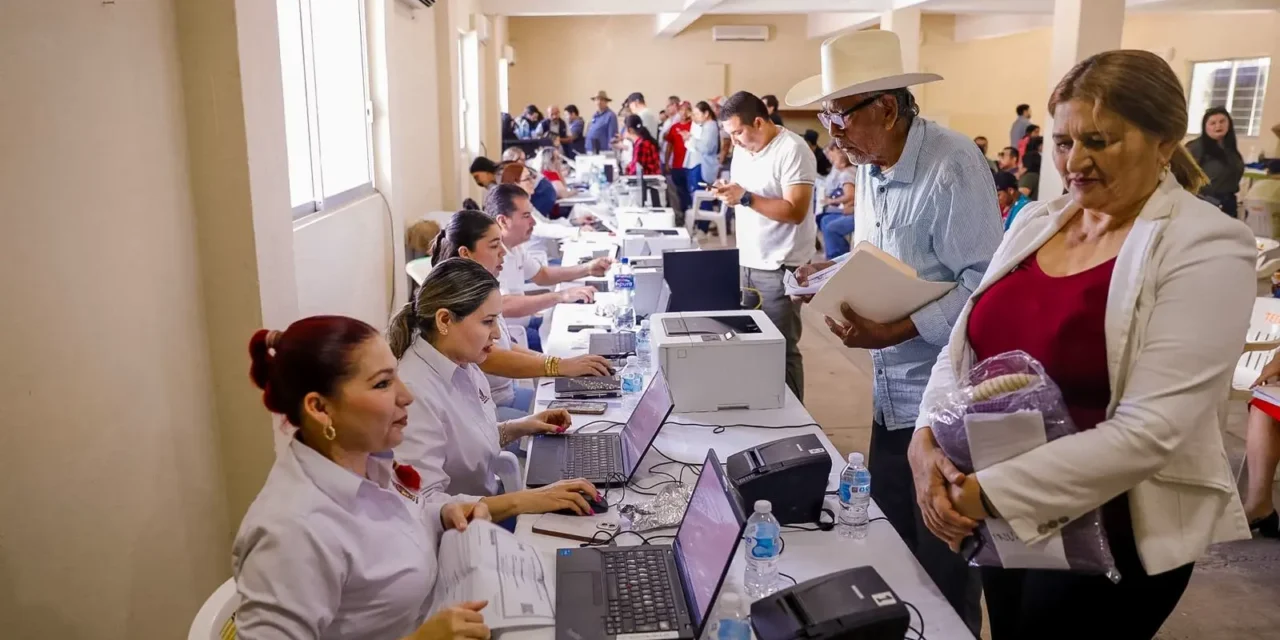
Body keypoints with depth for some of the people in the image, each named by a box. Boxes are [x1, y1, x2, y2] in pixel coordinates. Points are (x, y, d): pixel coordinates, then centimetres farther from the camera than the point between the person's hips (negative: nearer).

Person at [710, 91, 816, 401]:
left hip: (780, 268, -7)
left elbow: (795, 211, -21)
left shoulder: (792, 149, -14)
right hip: (749, 264, 8)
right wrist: (728, 193, 3)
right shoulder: (743, 150, 12)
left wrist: (745, 197, -24)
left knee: (781, 350, -1)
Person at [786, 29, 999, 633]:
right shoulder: (870, 165, 7)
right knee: (890, 536, 19)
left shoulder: (953, 165, -20)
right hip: (892, 387, 8)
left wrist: (895, 331, -29)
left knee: (943, 558, 8)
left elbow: (983, 284, -24)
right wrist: (833, 273, 1)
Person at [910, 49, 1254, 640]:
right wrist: (927, 439, -16)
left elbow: (1151, 430, -23)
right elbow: (962, 347, 3)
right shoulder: (1034, 222, 4)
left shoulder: (1205, 248, -14)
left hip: (1108, 533, -5)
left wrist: (993, 491, -26)